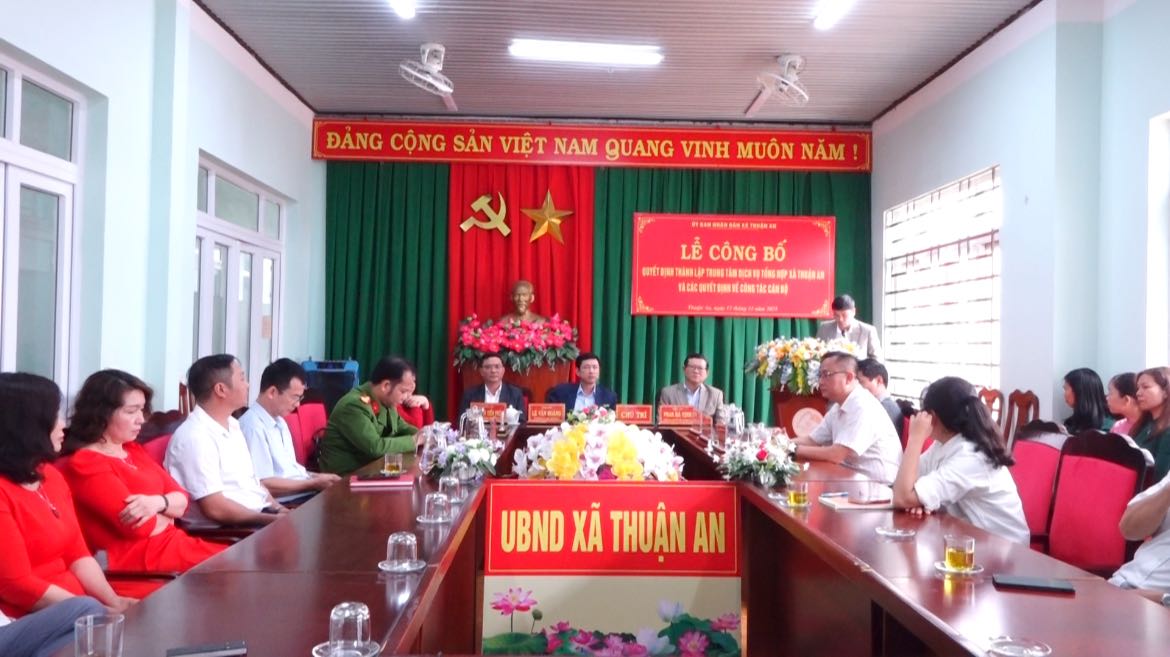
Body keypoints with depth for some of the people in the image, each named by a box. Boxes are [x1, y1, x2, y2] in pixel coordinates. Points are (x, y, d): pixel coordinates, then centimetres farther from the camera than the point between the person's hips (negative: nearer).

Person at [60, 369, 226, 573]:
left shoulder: (134, 451, 15)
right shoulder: (86, 464, -11)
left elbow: (182, 500, 10)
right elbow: (141, 526, -19)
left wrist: (158, 502, -12)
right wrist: (166, 515, 2)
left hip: (171, 541, 8)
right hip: (140, 558, -8)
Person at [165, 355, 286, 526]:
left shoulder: (232, 425, 13)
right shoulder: (194, 437, -15)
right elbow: (215, 509, -19)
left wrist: (280, 511, 2)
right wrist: (274, 520, -18)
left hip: (262, 514, 8)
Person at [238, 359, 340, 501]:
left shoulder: (279, 422, 16)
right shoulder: (253, 426, -15)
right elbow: (264, 485, -18)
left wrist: (316, 477, 5)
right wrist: (314, 483, -14)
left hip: (304, 493, 9)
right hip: (284, 504, -9)